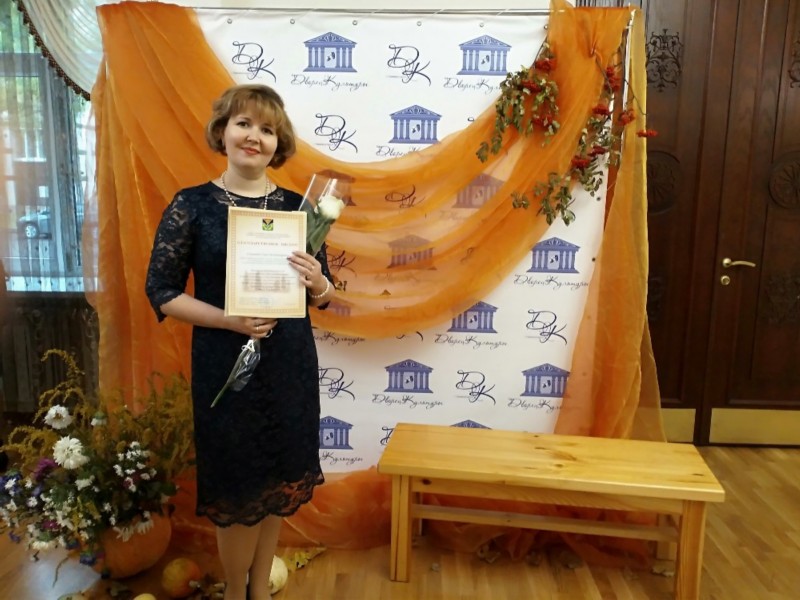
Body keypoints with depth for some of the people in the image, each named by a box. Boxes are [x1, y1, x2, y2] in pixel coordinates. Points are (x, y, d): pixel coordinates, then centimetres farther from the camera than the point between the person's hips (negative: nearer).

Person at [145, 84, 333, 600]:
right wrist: (228, 319, -20)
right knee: (238, 490, 10)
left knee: (278, 482, 16)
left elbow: (324, 296, 8)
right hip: (225, 364, -3)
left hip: (291, 363, 3)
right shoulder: (192, 205, -5)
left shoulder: (296, 206, 3)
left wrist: (318, 283, -16)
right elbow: (162, 293, -6)